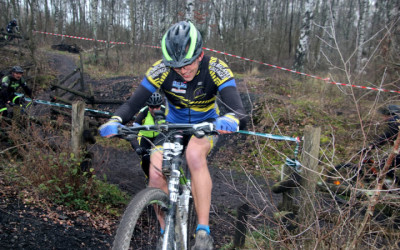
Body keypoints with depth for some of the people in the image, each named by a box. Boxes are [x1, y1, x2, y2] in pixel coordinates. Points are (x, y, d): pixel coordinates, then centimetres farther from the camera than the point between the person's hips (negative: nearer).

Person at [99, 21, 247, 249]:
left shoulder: (216, 69, -26)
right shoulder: (161, 70, -21)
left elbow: (239, 111, -36)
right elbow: (133, 103, -21)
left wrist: (231, 120, -61)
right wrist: (115, 121, -43)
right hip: (173, 125, 2)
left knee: (194, 154, -37)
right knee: (156, 175, -20)